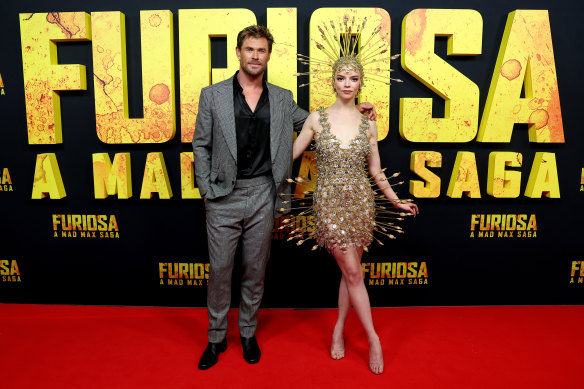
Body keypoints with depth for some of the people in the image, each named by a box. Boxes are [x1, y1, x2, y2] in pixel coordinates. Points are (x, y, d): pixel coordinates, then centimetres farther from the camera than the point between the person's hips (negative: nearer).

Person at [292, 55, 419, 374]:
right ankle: (374, 340, 12)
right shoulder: (316, 119, -1)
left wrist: (397, 201, 14)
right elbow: (290, 154, 6)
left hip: (360, 201, 3)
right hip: (329, 202, -2)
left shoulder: (368, 125, 5)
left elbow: (376, 171, 11)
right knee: (353, 272, -1)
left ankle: (338, 329, 28)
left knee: (350, 271, 9)